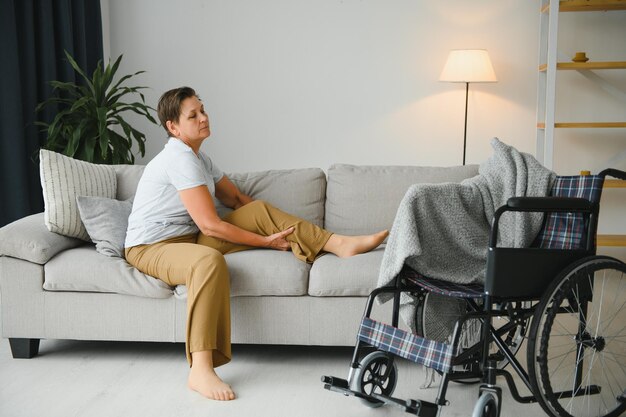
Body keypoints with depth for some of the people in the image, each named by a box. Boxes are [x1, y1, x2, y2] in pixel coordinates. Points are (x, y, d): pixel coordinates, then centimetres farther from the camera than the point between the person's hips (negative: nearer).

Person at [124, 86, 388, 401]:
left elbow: (236, 199, 19)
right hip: (150, 248, -9)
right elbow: (210, 225, -23)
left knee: (260, 209, -2)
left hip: (188, 238, 9)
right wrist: (266, 240, -17)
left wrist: (280, 224, 7)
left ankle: (340, 243, -5)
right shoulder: (180, 159, -20)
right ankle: (200, 370, -43)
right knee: (210, 260, -42)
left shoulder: (198, 158, 13)